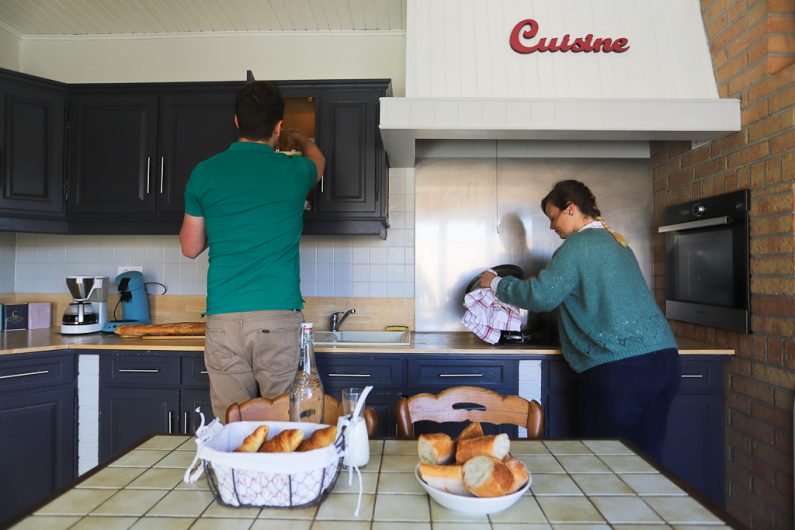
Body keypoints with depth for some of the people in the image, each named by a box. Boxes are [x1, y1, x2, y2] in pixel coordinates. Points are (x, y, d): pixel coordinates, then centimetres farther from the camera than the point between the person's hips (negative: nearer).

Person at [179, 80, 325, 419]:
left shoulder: (204, 173, 4)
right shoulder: (293, 172, 2)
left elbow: (190, 248, 15)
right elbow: (317, 159, 29)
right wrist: (300, 140, 50)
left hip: (223, 319, 2)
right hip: (279, 317, -1)